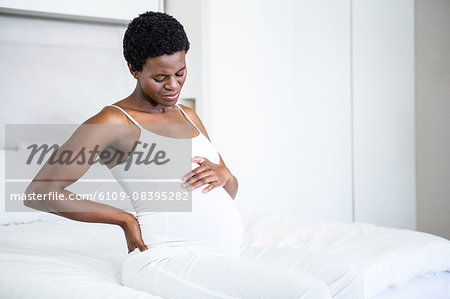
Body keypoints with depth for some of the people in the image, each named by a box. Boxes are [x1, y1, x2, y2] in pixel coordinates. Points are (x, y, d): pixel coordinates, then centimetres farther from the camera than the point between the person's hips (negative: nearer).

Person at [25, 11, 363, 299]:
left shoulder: (188, 116, 21)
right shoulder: (115, 121, -2)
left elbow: (231, 191, 26)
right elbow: (40, 192, -8)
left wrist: (223, 175, 1)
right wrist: (126, 219, -7)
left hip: (227, 254, 8)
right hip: (168, 257, -8)